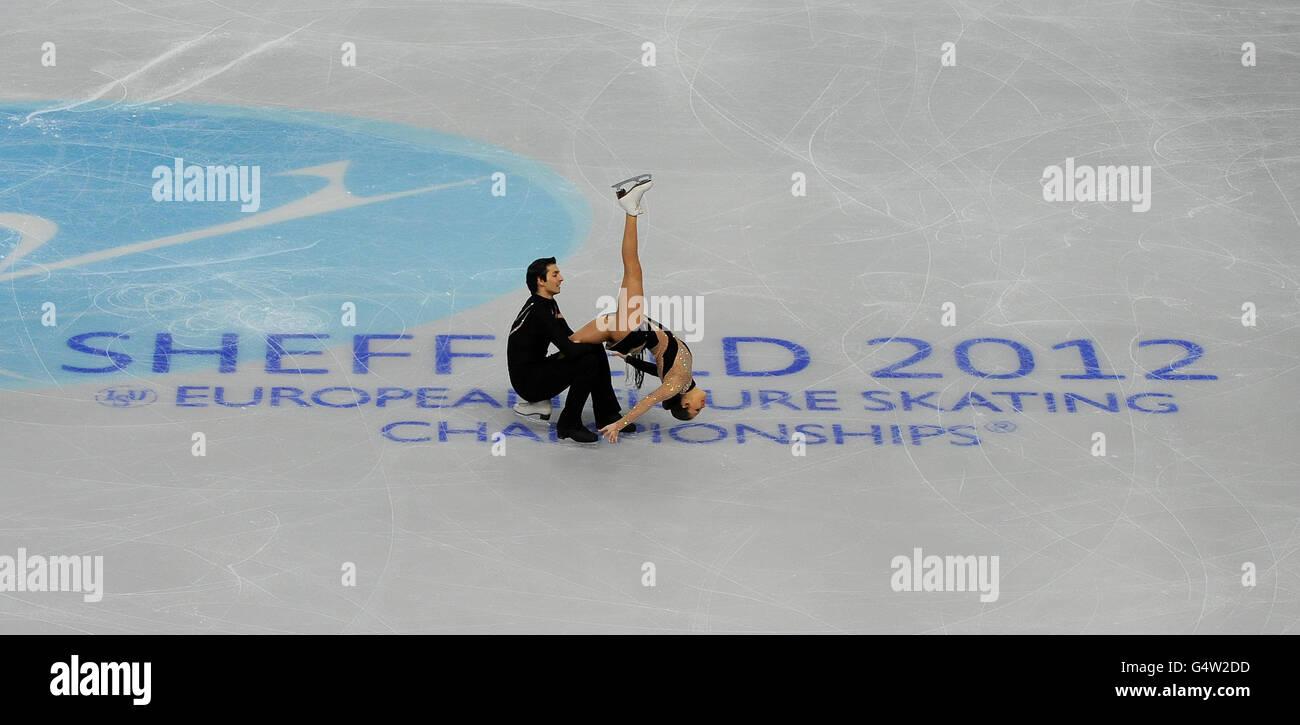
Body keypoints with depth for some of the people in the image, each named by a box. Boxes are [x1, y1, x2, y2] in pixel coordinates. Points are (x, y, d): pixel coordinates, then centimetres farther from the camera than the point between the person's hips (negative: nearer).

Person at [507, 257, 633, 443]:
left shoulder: (548, 304, 8)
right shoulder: (538, 312, -24)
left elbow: (570, 337, 14)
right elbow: (570, 349, -28)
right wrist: (597, 339, -13)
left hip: (539, 365, 10)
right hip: (527, 381, -10)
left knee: (596, 351, 4)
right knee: (588, 362, -25)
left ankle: (607, 414, 11)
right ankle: (569, 425, -13)